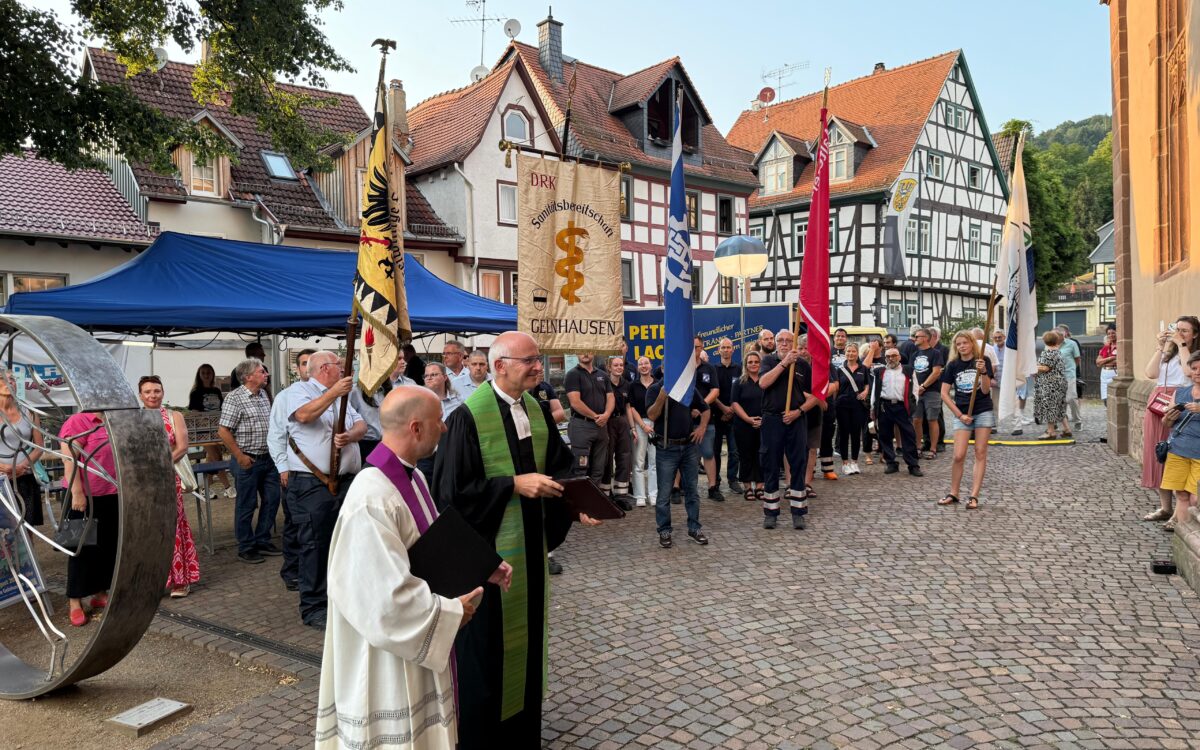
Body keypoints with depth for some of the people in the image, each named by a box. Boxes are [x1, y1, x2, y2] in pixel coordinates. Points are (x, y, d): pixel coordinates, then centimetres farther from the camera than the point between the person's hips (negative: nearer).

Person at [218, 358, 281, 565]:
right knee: (247, 505, 3)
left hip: (269, 458, 7)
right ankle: (246, 548, 15)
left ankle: (262, 540, 26)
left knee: (271, 500, 12)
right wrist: (240, 456, -16)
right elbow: (223, 431, -16)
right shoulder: (235, 398, -13)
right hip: (248, 460, -7)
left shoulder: (263, 394, 10)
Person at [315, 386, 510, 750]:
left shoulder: (412, 476, 1)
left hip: (417, 641, 9)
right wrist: (452, 612, -19)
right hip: (389, 661, -9)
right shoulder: (372, 501, -30)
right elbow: (388, 601, -31)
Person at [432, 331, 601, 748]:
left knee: (525, 637, 19)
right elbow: (452, 490, -21)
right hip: (486, 549, -7)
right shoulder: (468, 417, -19)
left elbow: (561, 465, 10)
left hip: (530, 546, 7)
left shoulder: (537, 411, 3)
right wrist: (515, 484, -24)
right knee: (486, 645, 7)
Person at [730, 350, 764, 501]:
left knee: (761, 456, 2)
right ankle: (747, 487, 12)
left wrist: (764, 419, -7)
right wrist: (748, 419, -14)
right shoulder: (739, 382, 3)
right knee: (746, 456, 3)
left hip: (763, 425, 1)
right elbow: (734, 403, -3)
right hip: (743, 425, -1)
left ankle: (759, 487, 10)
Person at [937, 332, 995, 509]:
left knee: (980, 454, 1)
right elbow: (944, 394, 2)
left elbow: (985, 390, -8)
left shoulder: (983, 361, -2)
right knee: (959, 456, -4)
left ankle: (974, 496, 4)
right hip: (962, 414, 1)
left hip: (983, 412, -1)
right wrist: (959, 415, -4)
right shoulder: (953, 365, 2)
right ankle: (953, 494, 9)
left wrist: (983, 372, -26)